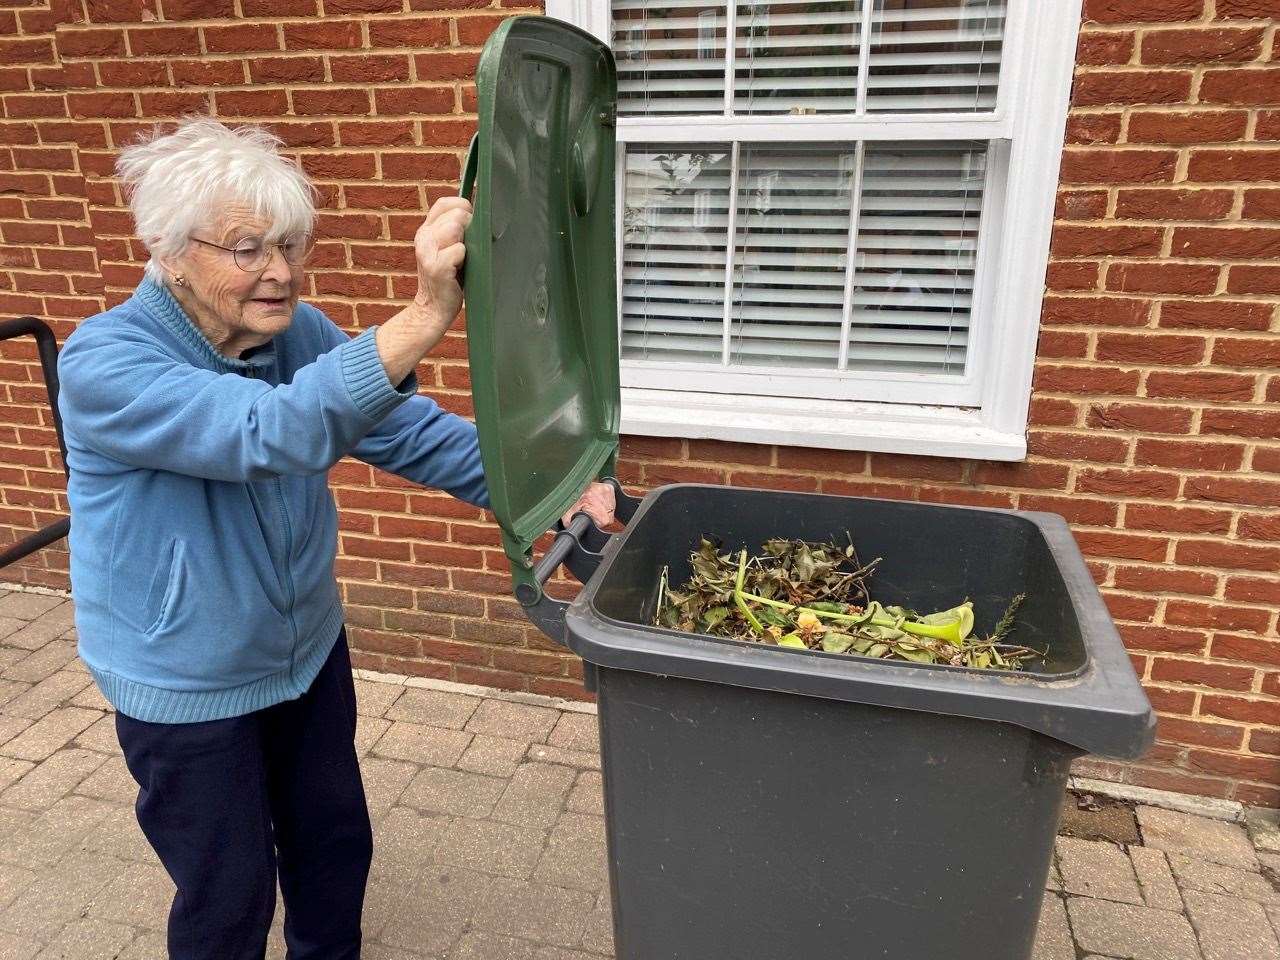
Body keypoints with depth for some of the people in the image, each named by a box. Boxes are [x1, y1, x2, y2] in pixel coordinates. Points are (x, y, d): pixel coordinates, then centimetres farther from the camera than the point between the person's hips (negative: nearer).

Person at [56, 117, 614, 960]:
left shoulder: (298, 331, -8)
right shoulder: (103, 364, -27)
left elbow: (414, 431, -9)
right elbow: (270, 432, -44)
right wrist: (427, 315, -55)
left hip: (309, 652, 6)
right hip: (187, 687, -5)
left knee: (335, 848, 23)